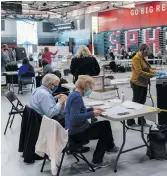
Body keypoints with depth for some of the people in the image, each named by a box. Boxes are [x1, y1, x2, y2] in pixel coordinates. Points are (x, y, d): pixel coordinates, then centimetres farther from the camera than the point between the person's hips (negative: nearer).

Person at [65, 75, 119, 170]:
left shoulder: (73, 94, 7)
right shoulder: (77, 97, -23)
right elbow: (75, 118, -32)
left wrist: (92, 109, 9)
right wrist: (92, 114, -23)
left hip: (74, 130, 9)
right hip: (78, 133, -9)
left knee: (105, 124, 17)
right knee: (105, 129, 12)